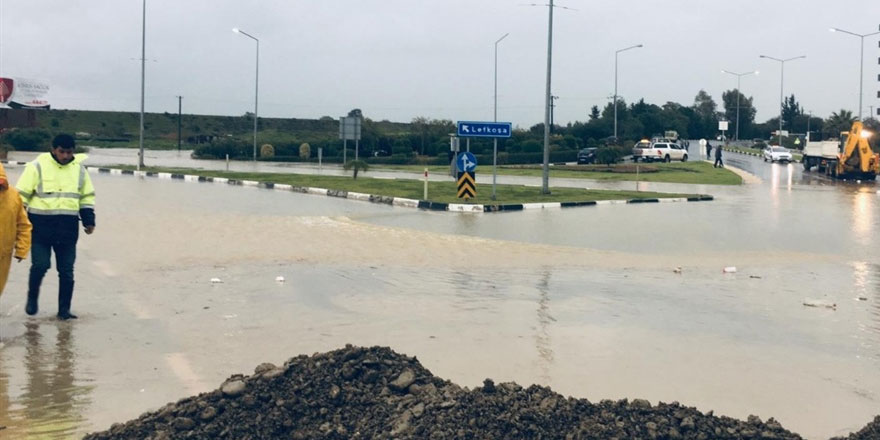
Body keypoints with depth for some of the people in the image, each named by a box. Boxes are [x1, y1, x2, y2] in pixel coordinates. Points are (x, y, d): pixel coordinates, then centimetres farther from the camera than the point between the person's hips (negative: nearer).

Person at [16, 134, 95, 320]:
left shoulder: (79, 169, 9)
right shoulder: (37, 166, -4)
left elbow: (87, 198, 18)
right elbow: (22, 195, -1)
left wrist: (89, 221, 9)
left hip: (68, 228, 3)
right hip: (41, 225, -3)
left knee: (66, 271, 4)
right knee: (40, 265, -10)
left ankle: (64, 309, 14)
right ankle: (32, 297, 17)